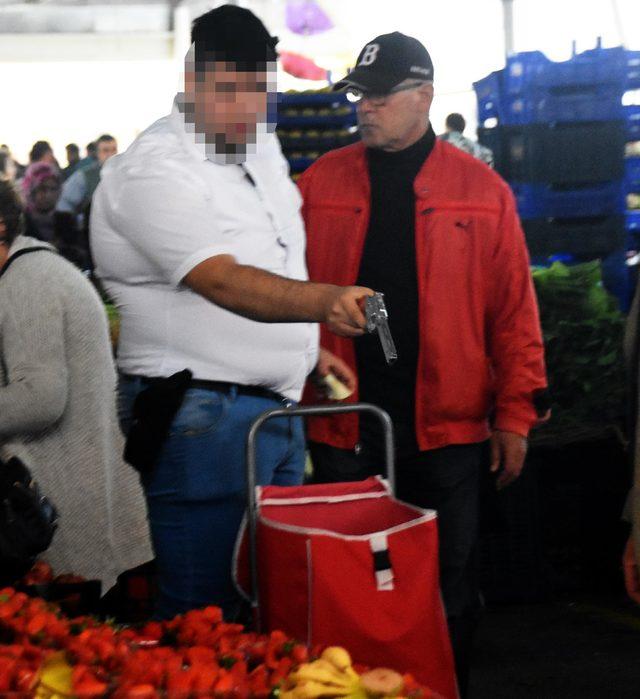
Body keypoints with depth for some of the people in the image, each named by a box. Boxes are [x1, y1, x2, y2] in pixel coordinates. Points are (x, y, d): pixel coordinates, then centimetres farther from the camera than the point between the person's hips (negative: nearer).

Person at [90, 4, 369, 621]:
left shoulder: (261, 149, 12)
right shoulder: (154, 172, -18)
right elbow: (223, 282, -32)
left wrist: (309, 350, 20)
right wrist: (324, 302, -45)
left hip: (277, 406, 9)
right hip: (201, 417, -9)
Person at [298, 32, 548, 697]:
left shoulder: (482, 190, 2)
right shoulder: (321, 183, 6)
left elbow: (513, 309, 1)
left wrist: (514, 412, -4)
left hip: (446, 426, -1)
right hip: (342, 425, 1)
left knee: (447, 590, 9)